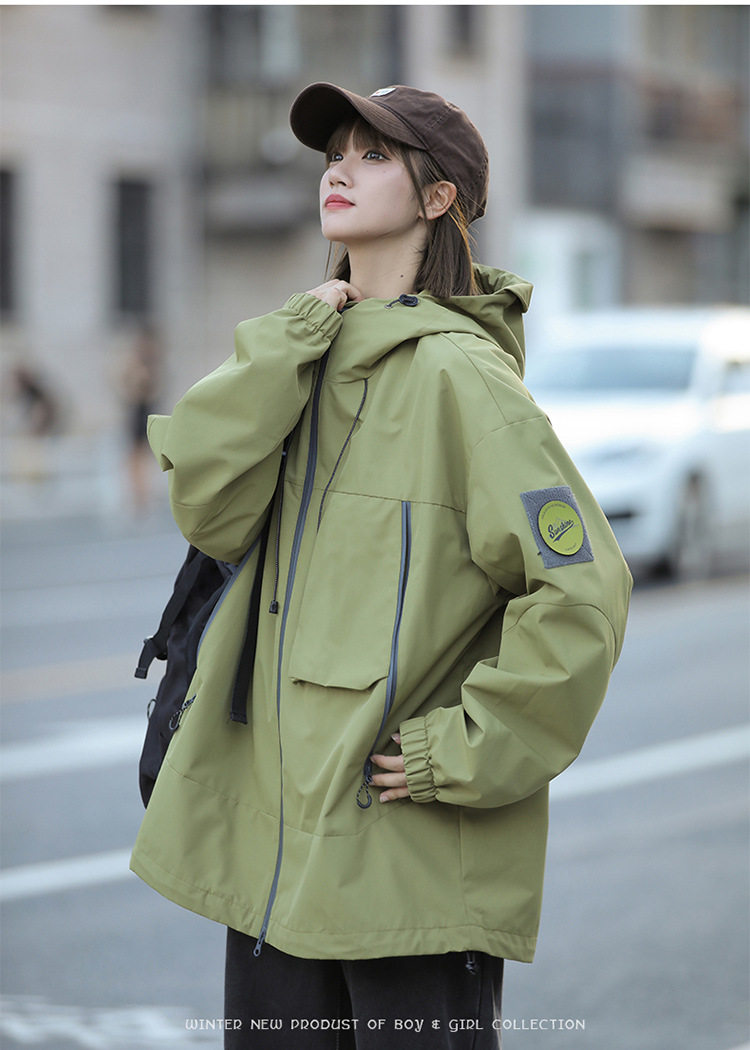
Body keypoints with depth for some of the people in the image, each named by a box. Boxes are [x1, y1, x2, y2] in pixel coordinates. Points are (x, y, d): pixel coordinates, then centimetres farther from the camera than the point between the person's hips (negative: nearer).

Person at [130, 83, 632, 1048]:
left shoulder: (457, 374, -11)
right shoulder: (311, 361, 13)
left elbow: (582, 588, -16)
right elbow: (211, 509, -2)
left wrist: (466, 752, -15)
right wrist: (290, 344, -9)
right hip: (276, 833, 7)